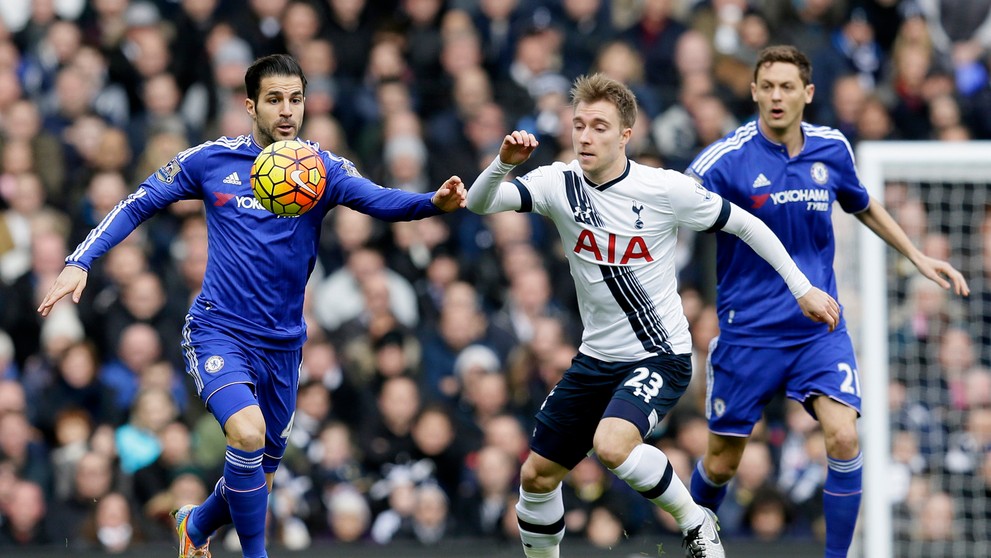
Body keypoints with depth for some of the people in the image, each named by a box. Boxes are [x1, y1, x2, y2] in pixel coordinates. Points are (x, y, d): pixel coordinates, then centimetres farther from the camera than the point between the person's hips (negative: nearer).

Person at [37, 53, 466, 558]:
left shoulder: (322, 169, -3)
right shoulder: (211, 161, -3)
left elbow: (380, 200, -21)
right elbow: (138, 205, 5)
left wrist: (435, 202, -41)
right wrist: (79, 262, -7)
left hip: (282, 345, 3)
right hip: (218, 332, -3)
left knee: (257, 481, 13)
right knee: (248, 432, -30)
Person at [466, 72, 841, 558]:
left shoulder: (666, 190, -15)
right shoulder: (559, 182, -7)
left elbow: (744, 225, -3)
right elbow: (479, 204, -18)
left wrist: (802, 289, -1)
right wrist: (504, 163, -38)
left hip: (660, 357, -5)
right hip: (596, 359, 5)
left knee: (612, 444, -31)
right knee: (536, 476, 5)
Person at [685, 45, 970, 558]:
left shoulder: (832, 149, 1)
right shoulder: (727, 159, -13)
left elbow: (862, 205, 21)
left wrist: (916, 256, 21)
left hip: (819, 328, 2)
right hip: (748, 331, -2)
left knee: (844, 439, -19)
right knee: (721, 463, 6)